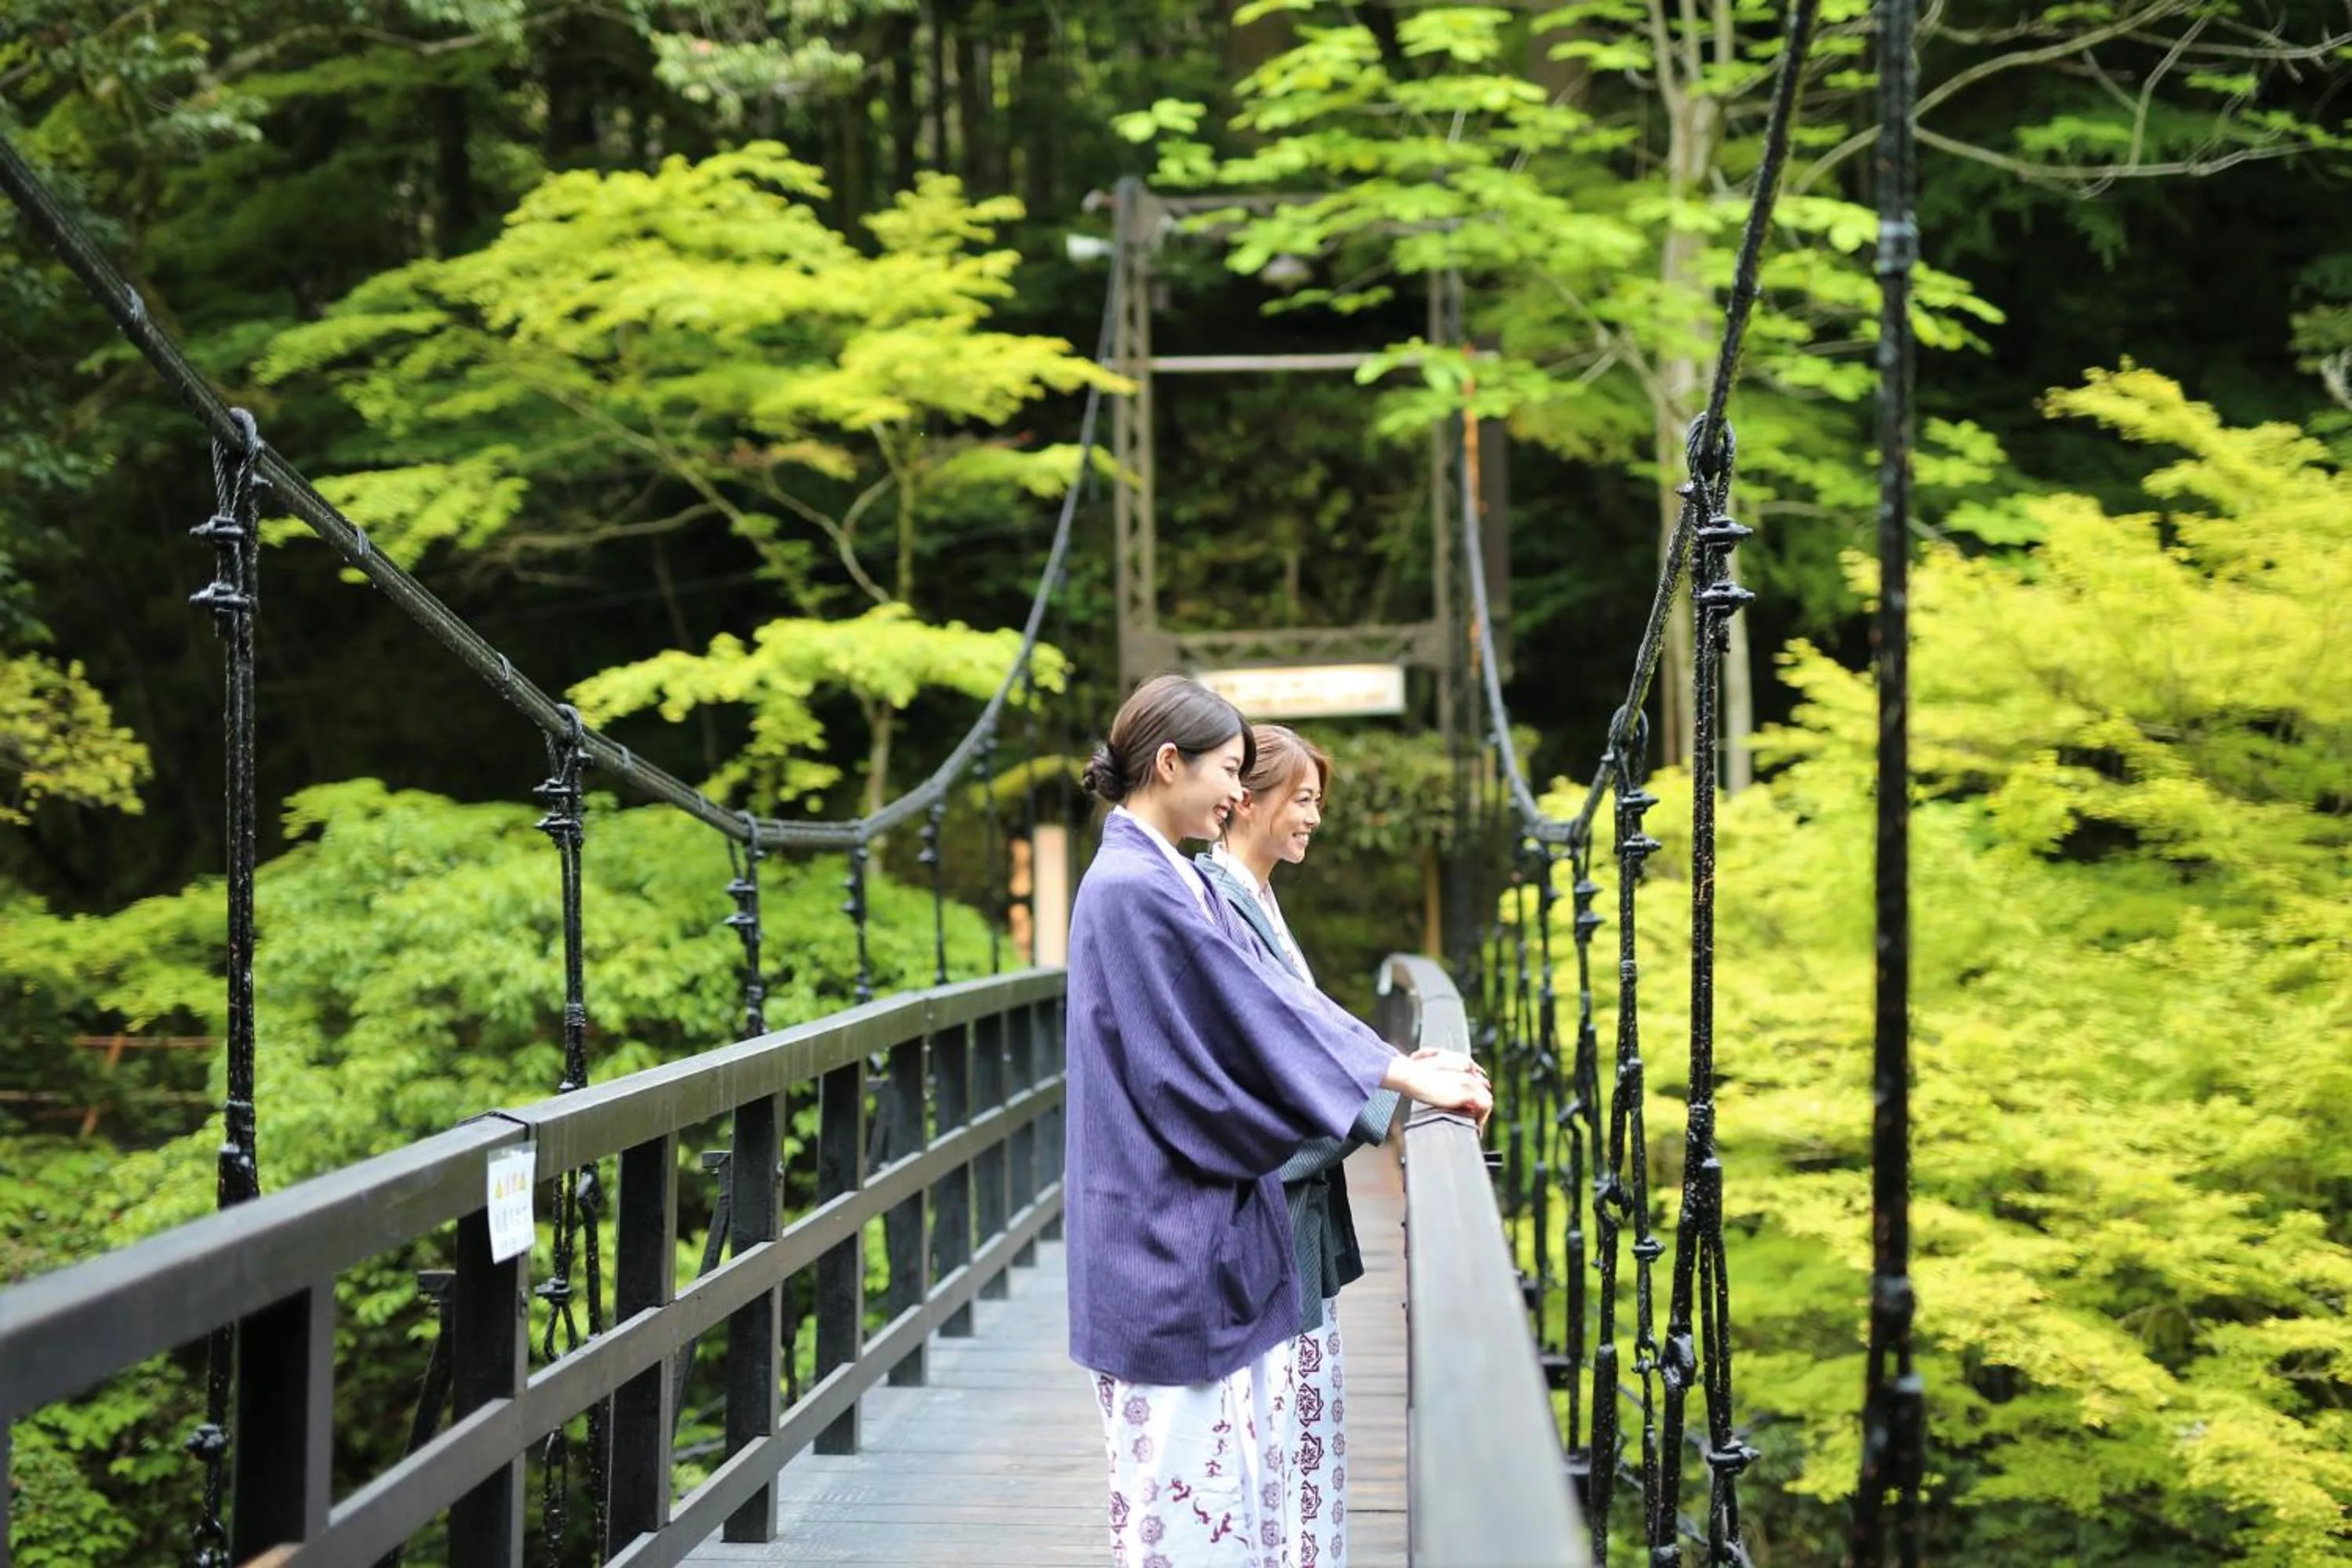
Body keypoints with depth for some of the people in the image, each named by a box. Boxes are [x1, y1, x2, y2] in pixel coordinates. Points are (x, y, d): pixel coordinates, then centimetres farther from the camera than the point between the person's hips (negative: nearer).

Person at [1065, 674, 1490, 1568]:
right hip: (1167, 1224, -10)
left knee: (1242, 1436, 11)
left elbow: (1258, 995, 16)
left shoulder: (1173, 880, 13)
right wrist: (1399, 1076, -10)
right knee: (1188, 1456, -5)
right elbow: (1249, 1006, -16)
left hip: (1207, 1221, 10)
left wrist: (1398, 1061, 9)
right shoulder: (1132, 888, -16)